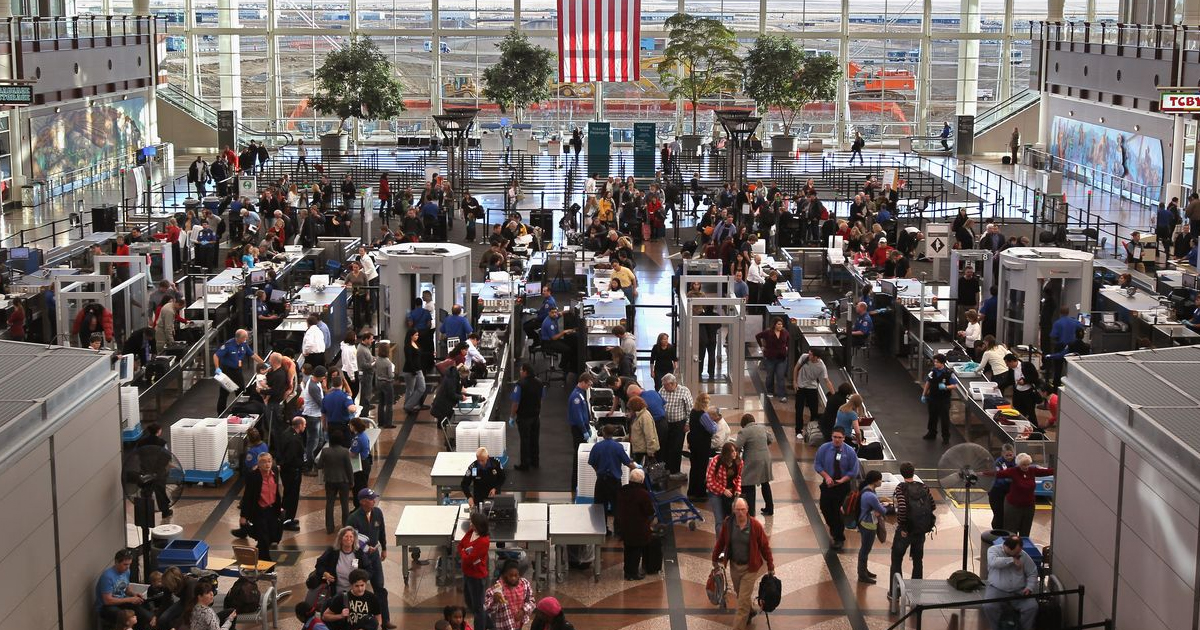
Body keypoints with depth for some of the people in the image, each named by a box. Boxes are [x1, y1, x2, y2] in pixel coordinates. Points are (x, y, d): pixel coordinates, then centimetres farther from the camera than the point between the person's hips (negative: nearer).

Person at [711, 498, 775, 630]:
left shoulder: (755, 525, -18)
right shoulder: (728, 523, -10)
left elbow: (765, 546, -8)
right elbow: (720, 542, 5)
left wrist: (770, 567, -2)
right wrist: (715, 558, 14)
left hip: (750, 567, -4)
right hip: (734, 565, 4)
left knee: (743, 601, -3)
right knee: (740, 594, 24)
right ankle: (750, 611, 52)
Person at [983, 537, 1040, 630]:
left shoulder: (1023, 555, 5)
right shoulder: (994, 550, -4)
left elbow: (1033, 573, 11)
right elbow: (993, 562, -26)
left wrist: (1029, 587, -6)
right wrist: (1012, 560, -20)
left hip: (1019, 591, 2)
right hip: (997, 589, -2)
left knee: (1032, 607, -21)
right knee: (988, 607, -29)